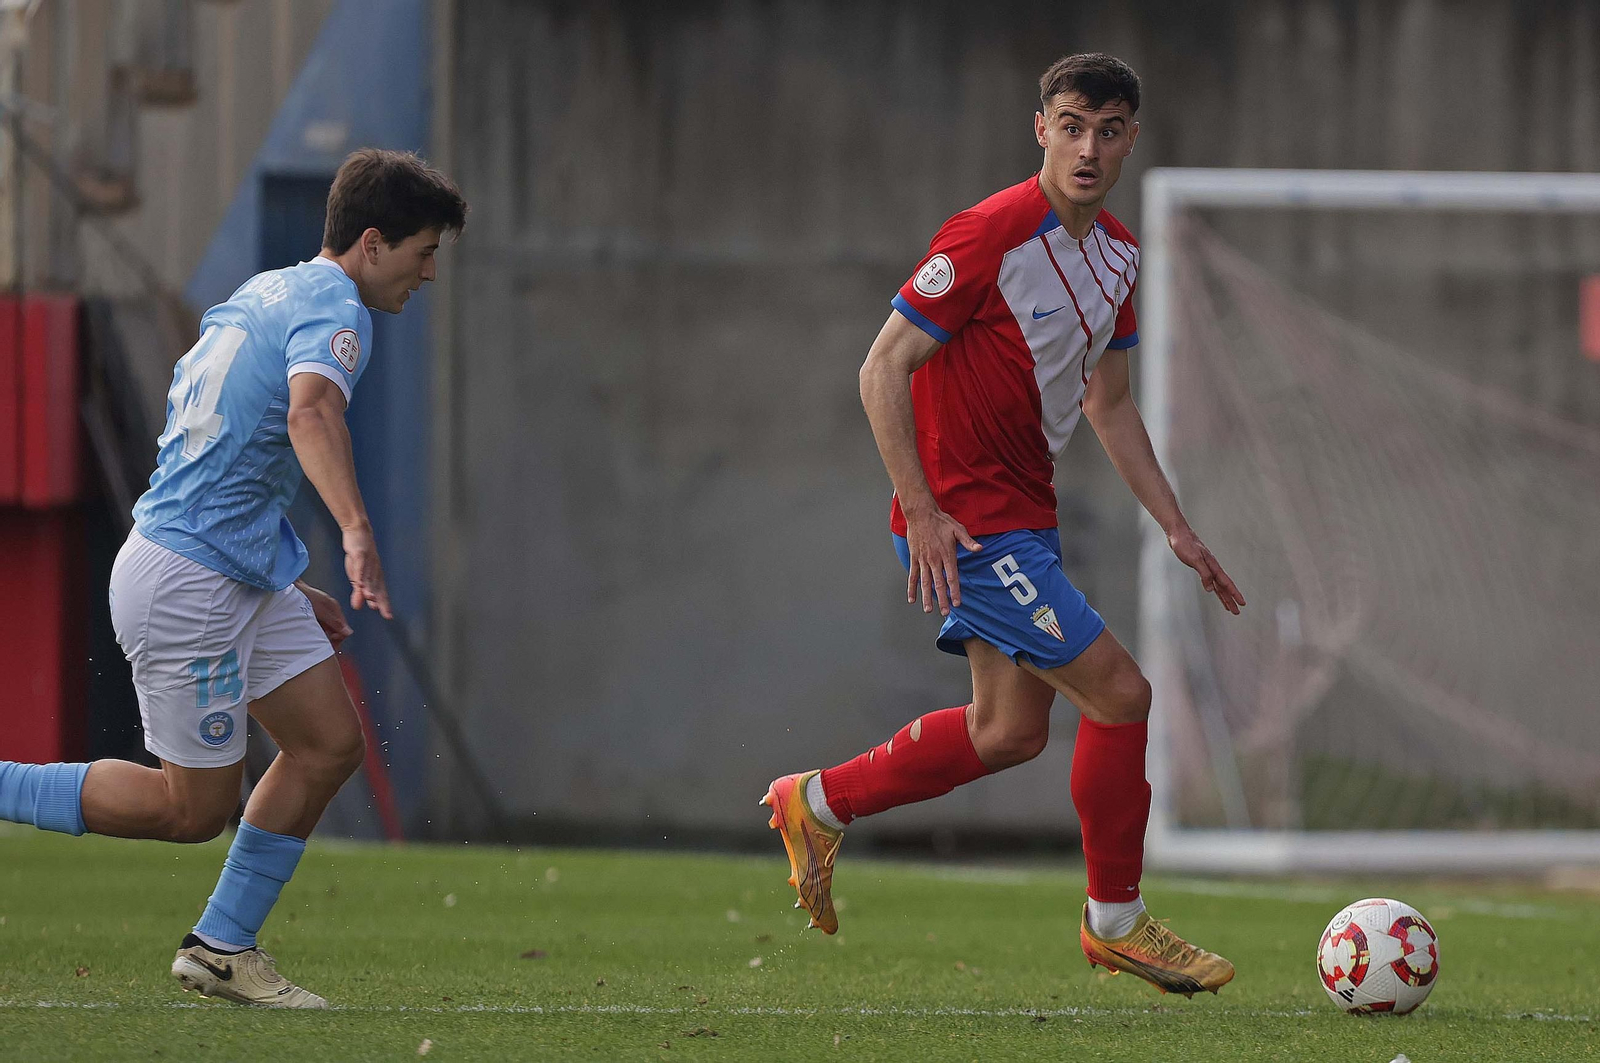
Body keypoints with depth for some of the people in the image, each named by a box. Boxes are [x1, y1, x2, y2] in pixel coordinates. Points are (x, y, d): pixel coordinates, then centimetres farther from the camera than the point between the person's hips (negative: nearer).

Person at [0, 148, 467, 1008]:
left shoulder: (262, 294, 15)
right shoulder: (333, 308, -14)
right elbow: (311, 411, -37)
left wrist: (283, 586, 27)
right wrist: (358, 534, -51)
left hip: (247, 575, 10)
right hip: (186, 579, -10)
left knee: (330, 744, 7)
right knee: (194, 808, -3)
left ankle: (222, 948, 12)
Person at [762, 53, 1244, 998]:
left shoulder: (1118, 254, 8)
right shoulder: (991, 236, -18)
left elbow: (1109, 404, 20)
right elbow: (883, 369, -17)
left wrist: (1177, 528, 15)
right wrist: (921, 511, -22)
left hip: (1025, 517, 9)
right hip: (965, 520, -9)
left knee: (1010, 731, 14)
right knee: (1118, 690, -11)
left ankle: (818, 805, 29)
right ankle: (1116, 922, 3)